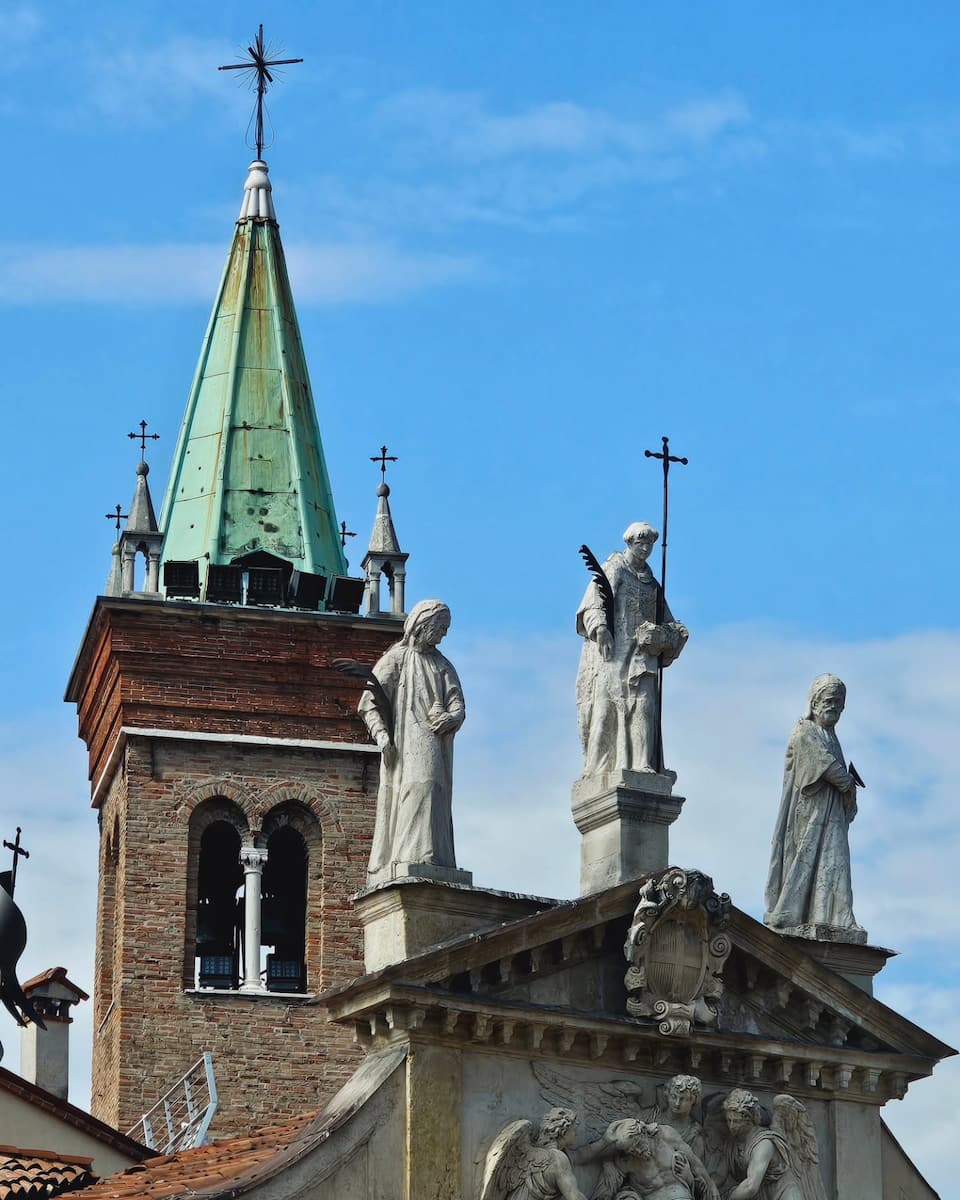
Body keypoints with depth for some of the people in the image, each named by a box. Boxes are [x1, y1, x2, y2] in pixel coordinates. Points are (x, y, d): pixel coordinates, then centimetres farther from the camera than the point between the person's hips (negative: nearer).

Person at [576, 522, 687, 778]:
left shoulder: (651, 582, 22)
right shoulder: (613, 570, 6)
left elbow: (666, 621, 24)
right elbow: (593, 605, -6)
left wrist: (668, 636, 0)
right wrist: (600, 628, -26)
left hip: (641, 652, 5)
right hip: (613, 648, -5)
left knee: (642, 706, -9)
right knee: (607, 706, -13)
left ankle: (640, 765, -15)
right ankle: (601, 767, -18)